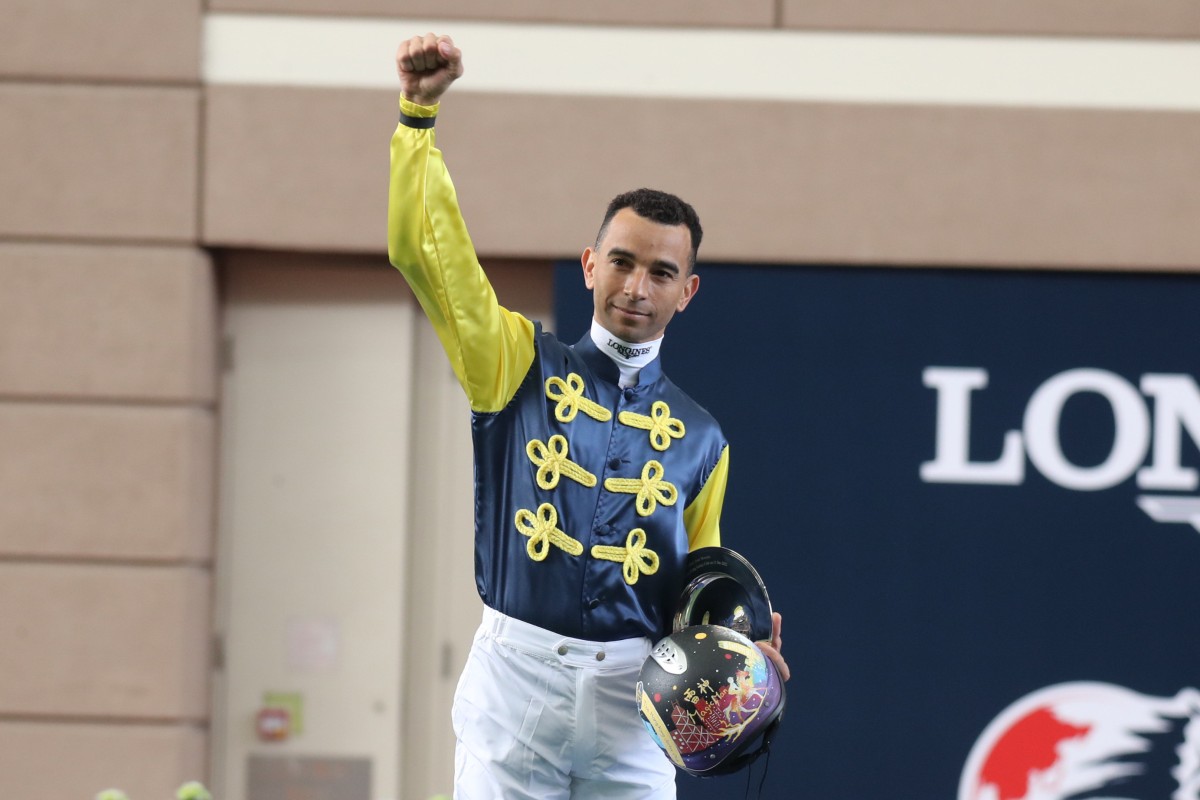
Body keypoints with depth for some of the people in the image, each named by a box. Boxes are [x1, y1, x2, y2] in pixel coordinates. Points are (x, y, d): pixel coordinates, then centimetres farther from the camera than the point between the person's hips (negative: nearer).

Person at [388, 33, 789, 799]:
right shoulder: (522, 364, 9)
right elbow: (426, 250, 1)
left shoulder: (700, 438, 14)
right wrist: (419, 113, -6)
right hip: (515, 675, -2)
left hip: (632, 690, 2)